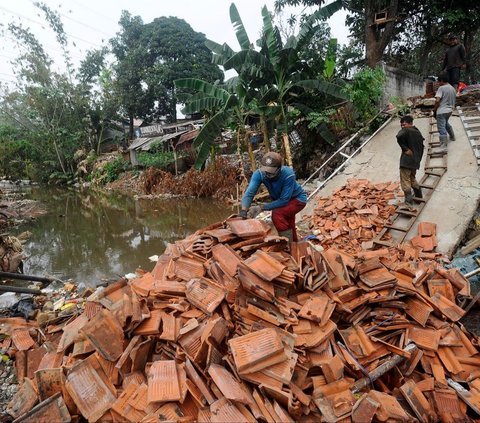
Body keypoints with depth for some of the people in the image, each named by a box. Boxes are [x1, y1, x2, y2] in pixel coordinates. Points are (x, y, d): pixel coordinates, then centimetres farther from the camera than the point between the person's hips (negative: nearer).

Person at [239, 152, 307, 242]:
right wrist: (244, 210, -56)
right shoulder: (259, 174, -28)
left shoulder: (288, 175, -38)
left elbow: (284, 200, -36)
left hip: (297, 198, -5)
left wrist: (262, 207, -40)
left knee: (277, 214, -27)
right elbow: (249, 193, -38)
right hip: (280, 200, 5)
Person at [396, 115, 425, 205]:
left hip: (406, 161, -9)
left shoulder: (406, 131, -8)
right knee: (412, 179, 24)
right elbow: (421, 148, 21)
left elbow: (399, 137, -32)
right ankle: (419, 197, 30)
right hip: (416, 161, 9)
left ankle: (408, 202, -9)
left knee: (405, 181, -6)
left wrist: (405, 149, -20)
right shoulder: (418, 132, 17)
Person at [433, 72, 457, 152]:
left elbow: (437, 100, -19)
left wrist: (434, 109, -6)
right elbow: (454, 100, 20)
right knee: (446, 123, 35)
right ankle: (452, 136, 51)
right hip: (449, 110, 8)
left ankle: (444, 147, -17)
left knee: (442, 129, -11)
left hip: (441, 111, -8)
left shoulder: (441, 88, -11)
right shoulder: (453, 89, 14)